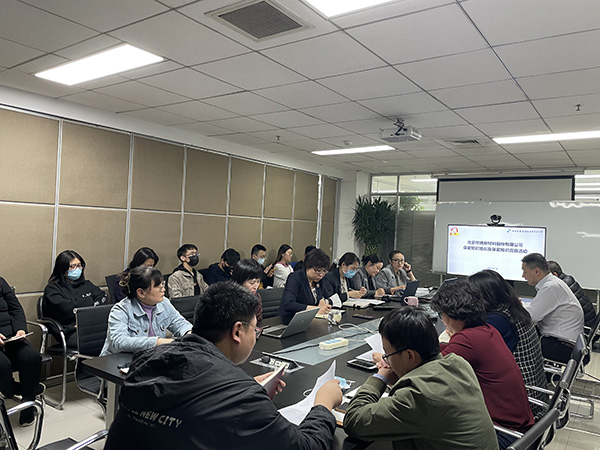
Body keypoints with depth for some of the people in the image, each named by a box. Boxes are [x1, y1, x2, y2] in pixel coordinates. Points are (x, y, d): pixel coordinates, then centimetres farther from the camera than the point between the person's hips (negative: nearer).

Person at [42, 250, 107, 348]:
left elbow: (102, 298, 14)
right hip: (71, 332, -4)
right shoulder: (53, 288, 11)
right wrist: (89, 302, 5)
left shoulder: (87, 285, 27)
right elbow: (63, 308, -7)